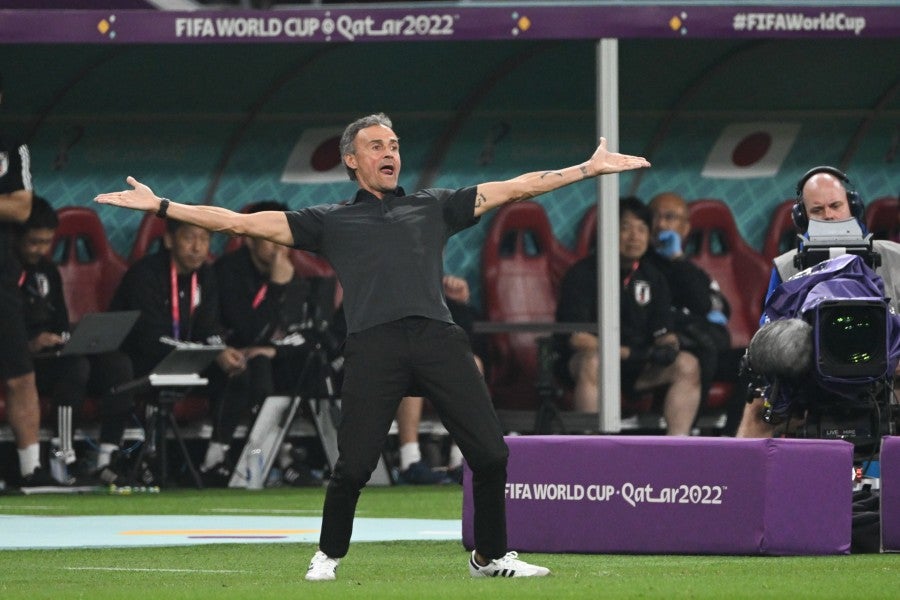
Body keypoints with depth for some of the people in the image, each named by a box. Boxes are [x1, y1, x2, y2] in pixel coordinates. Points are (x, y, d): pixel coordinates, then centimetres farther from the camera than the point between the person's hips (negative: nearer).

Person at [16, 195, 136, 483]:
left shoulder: (48, 271, 17)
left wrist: (64, 340, 0)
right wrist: (27, 345, -26)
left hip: (53, 358, 8)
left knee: (118, 364, -15)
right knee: (75, 365, -34)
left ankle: (106, 459, -22)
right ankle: (65, 460, -36)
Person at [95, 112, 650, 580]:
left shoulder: (434, 207, 25)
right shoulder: (330, 221, 20)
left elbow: (514, 189, 23)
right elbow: (241, 222, 16)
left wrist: (592, 168, 18)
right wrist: (160, 206, 10)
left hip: (439, 338, 2)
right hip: (374, 344, -2)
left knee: (490, 453, -5)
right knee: (354, 466, -9)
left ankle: (491, 556, 14)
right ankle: (329, 555, 17)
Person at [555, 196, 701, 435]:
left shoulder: (653, 278, 10)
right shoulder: (583, 274, -8)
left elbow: (664, 332, 9)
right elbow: (576, 337, -16)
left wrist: (669, 345, -17)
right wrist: (626, 353, -24)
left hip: (637, 368, 6)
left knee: (687, 365, -17)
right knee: (593, 362, -39)